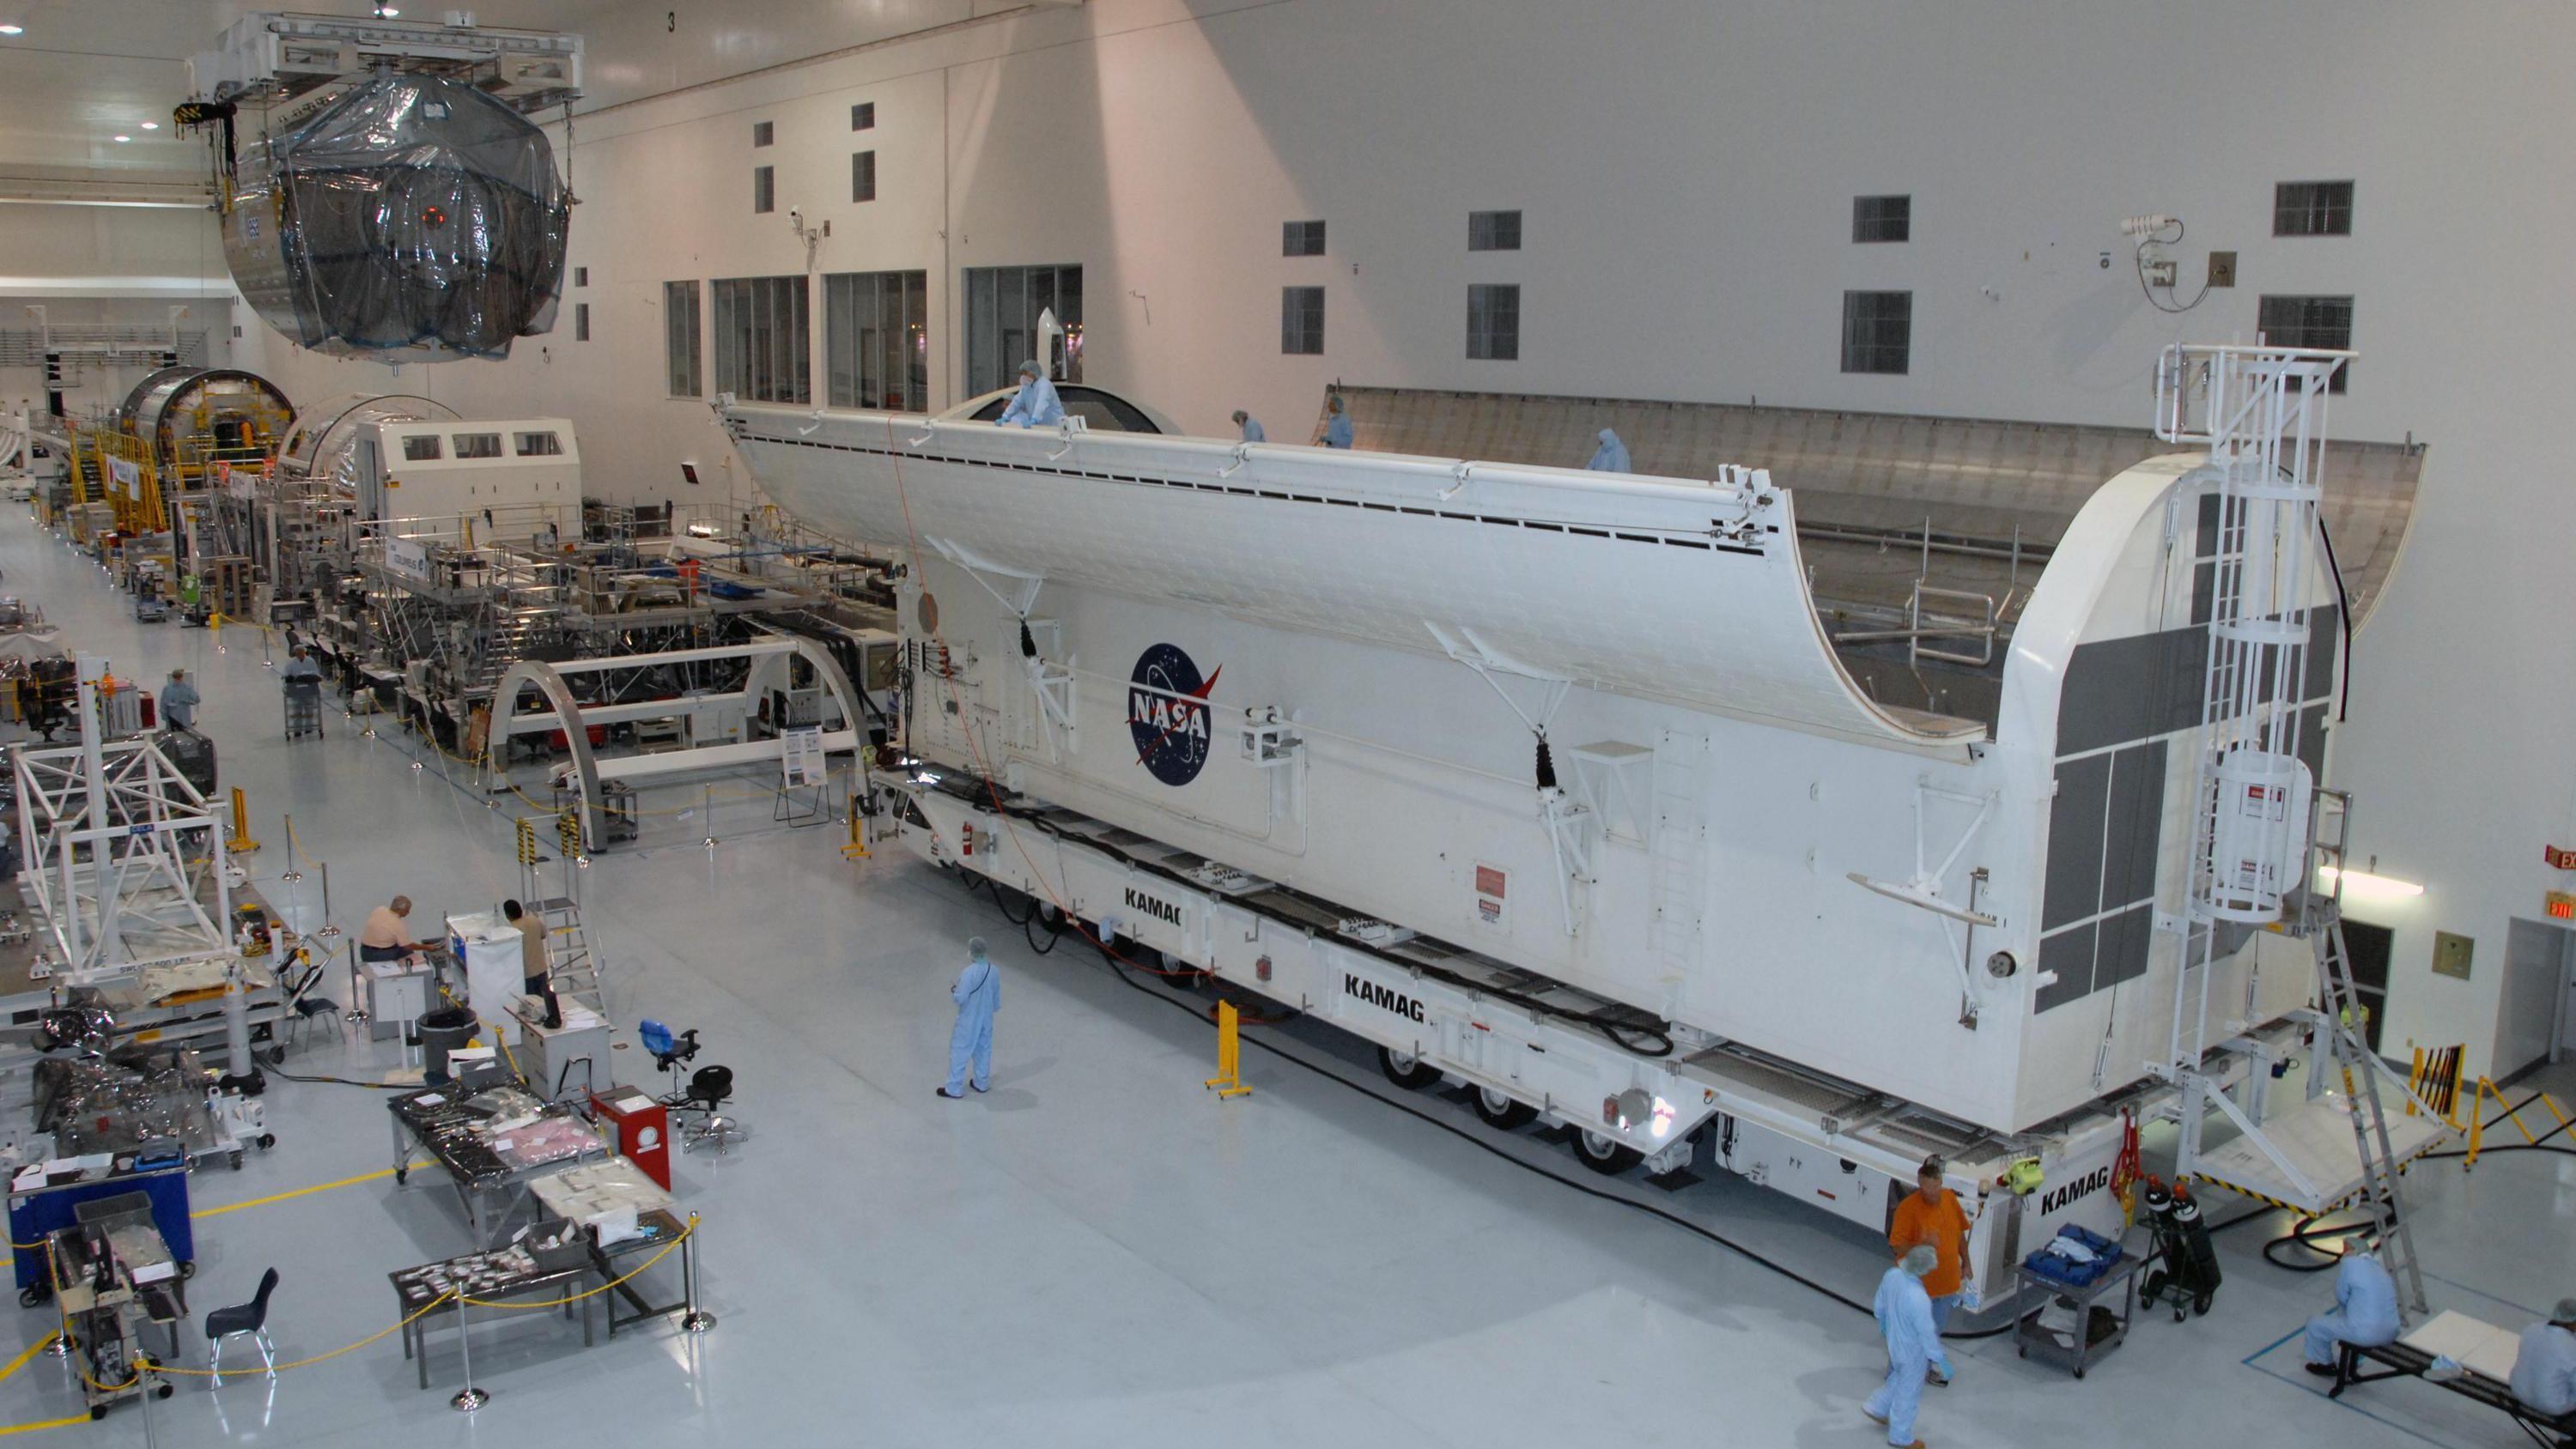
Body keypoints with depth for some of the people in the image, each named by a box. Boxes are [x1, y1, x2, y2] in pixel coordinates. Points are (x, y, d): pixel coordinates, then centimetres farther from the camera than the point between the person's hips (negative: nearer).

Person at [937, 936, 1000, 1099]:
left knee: (959, 1052, 9)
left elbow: (960, 998, -24)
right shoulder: (994, 971, -8)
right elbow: (997, 1001, 3)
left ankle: (954, 1089, 18)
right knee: (983, 1050, 22)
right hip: (986, 1019, 6)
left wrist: (952, 991, -2)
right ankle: (982, 1083, 36)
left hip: (968, 1021, -6)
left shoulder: (968, 973, -28)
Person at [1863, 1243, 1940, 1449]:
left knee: (1898, 1378, 34)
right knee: (1908, 1393, 17)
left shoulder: (1891, 1275, -18)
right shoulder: (1919, 1300, -40)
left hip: (1894, 1341, 6)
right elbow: (1927, 1334, -26)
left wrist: (1882, 1325, 21)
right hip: (1913, 1352, -6)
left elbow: (1879, 1305, 1)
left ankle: (1877, 1407, 48)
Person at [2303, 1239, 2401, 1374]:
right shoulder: (2382, 1270, 15)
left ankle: (2324, 1364, 31)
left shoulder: (2350, 1263, -7)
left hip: (2366, 1335, -7)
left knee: (2314, 1324, 12)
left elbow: (2341, 1298, -2)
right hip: (2390, 1334, 7)